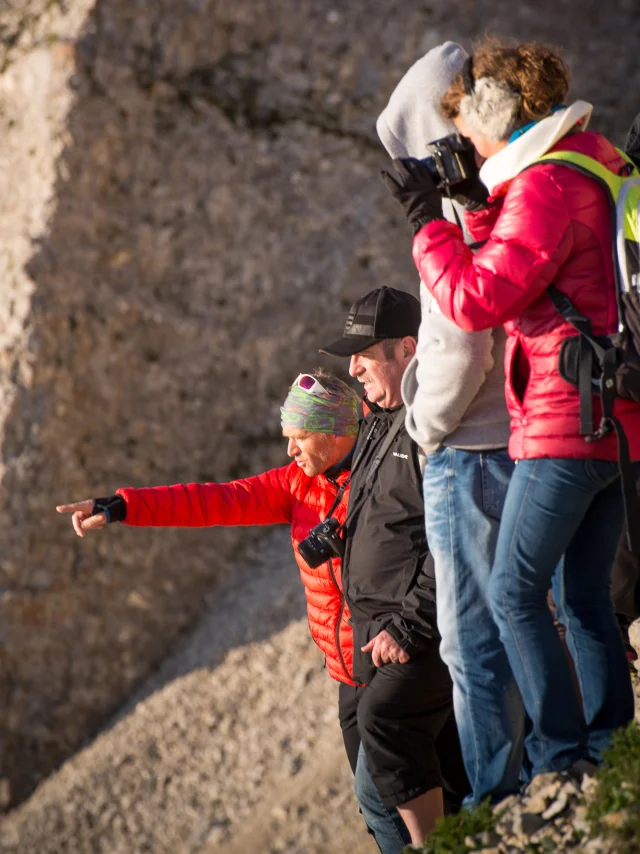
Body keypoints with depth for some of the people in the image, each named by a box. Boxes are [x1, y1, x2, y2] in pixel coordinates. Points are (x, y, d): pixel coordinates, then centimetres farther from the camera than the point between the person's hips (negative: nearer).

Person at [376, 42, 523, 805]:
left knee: (475, 643, 0)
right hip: (534, 441, 8)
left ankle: (496, 800, 5)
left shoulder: (460, 213, -16)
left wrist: (427, 425, -6)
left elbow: (458, 349, -23)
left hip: (472, 450, -8)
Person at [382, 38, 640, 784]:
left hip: (566, 424, -9)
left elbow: (478, 300, -19)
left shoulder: (544, 188, -15)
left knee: (514, 595, -2)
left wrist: (426, 219, -8)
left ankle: (560, 757, -3)